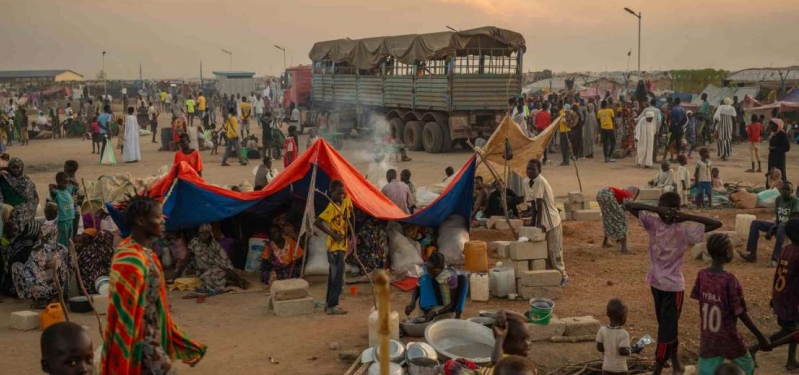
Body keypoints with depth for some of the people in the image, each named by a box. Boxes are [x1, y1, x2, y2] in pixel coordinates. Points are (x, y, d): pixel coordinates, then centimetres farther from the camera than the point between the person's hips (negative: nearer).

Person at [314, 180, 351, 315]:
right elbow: (317, 222, -28)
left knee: (334, 276, 14)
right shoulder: (332, 207, -21)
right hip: (335, 246, -8)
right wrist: (332, 234, -22)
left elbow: (350, 216, 19)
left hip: (342, 245, 8)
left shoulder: (346, 200, 2)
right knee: (337, 277, -7)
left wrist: (351, 235, 14)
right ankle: (332, 306, -2)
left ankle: (329, 303, 23)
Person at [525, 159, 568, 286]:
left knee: (554, 251, -2)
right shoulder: (526, 182, 0)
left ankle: (562, 277, 10)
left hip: (552, 222, -7)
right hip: (541, 222, 7)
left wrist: (538, 222, -23)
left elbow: (539, 203, -23)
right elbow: (532, 204, 4)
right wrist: (532, 221, -1)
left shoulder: (540, 181, -22)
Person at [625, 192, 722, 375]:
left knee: (667, 327, 6)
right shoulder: (653, 223, -13)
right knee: (667, 325, 14)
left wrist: (688, 217, -28)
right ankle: (674, 356, 29)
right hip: (656, 282, 1)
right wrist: (655, 209, -26)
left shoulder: (685, 229, -15)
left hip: (673, 285, -1)